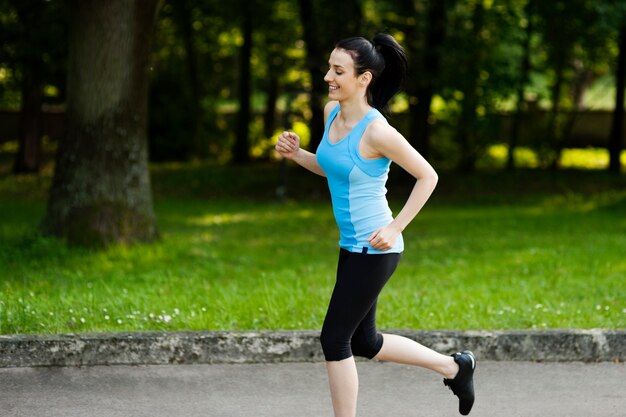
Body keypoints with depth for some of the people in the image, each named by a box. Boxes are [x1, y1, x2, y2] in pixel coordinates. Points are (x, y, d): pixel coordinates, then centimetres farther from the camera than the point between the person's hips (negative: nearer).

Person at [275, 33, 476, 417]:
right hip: (354, 246, 9)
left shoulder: (377, 130, -21)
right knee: (363, 343, 18)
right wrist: (296, 154, 1)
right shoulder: (332, 112, 2)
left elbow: (428, 176, -12)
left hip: (374, 250, -9)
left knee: (335, 340, -2)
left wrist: (396, 227, -15)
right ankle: (456, 367, 33)